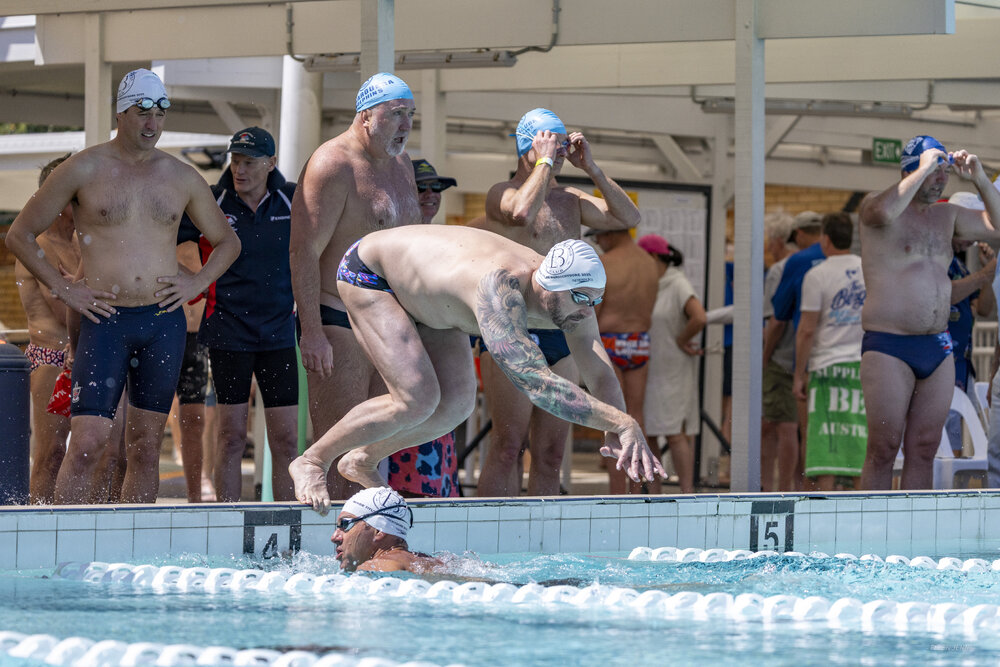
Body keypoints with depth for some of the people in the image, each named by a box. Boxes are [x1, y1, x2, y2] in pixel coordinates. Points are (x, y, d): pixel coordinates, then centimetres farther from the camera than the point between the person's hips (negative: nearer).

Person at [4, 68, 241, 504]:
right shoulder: (84, 170, 1)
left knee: (146, 444, 6)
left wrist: (197, 282, 6)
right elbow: (19, 234, 5)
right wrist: (63, 289, -3)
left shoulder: (182, 178, 11)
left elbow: (227, 242, 24)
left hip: (164, 322, 3)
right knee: (87, 443, -13)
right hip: (105, 321, -3)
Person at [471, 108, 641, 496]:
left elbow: (627, 218, 11)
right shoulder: (501, 194, -3)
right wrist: (545, 162, -13)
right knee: (508, 447, -11)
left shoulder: (570, 199, 18)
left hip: (561, 334, 7)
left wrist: (591, 169, 5)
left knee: (551, 453, 6)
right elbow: (522, 212, -26)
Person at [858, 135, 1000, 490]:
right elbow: (884, 211, -29)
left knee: (924, 449, 5)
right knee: (884, 449, -7)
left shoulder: (946, 215, 17)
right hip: (888, 347, -6)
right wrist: (924, 169, -20)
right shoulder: (874, 205, -4)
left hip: (938, 349, 6)